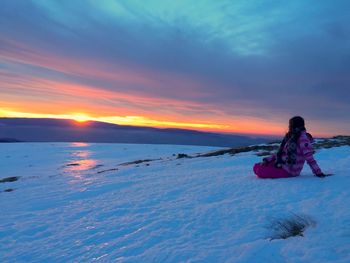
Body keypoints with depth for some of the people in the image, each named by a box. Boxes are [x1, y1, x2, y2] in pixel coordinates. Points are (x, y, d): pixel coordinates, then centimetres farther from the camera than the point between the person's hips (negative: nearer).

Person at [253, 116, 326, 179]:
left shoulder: (302, 138, -15)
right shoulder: (290, 136, 12)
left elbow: (309, 157, -18)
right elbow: (281, 152, 15)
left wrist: (318, 172, -20)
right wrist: (267, 160, 5)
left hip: (290, 169, -8)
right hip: (281, 163, 9)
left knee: (260, 172, -24)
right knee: (256, 167, -2)